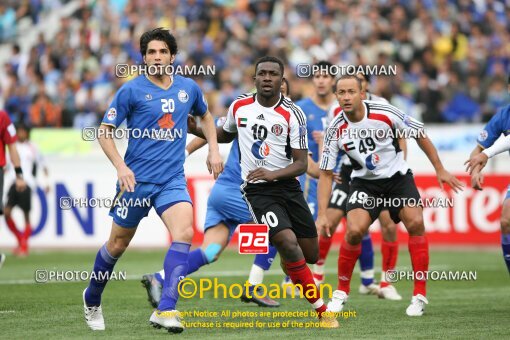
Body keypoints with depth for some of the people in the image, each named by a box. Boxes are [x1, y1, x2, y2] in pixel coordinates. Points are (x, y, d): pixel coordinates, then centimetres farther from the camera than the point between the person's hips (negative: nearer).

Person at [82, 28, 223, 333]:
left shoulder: (188, 88, 6)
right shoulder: (132, 90, -6)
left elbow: (205, 115, 27)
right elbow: (104, 131, -3)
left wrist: (214, 150, 15)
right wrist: (120, 166, -16)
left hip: (173, 179, 2)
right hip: (137, 178, -2)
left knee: (185, 232, -22)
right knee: (118, 243, 9)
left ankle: (165, 310, -25)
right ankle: (92, 300, 36)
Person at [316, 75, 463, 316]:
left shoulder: (385, 113, -18)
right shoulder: (336, 130, -15)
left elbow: (420, 135, -3)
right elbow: (325, 174, -8)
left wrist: (440, 170, -1)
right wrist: (322, 214, -15)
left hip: (398, 176, 0)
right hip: (364, 182, 0)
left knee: (415, 224, -20)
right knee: (354, 231, -20)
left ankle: (420, 296, -11)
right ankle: (341, 292, 1)